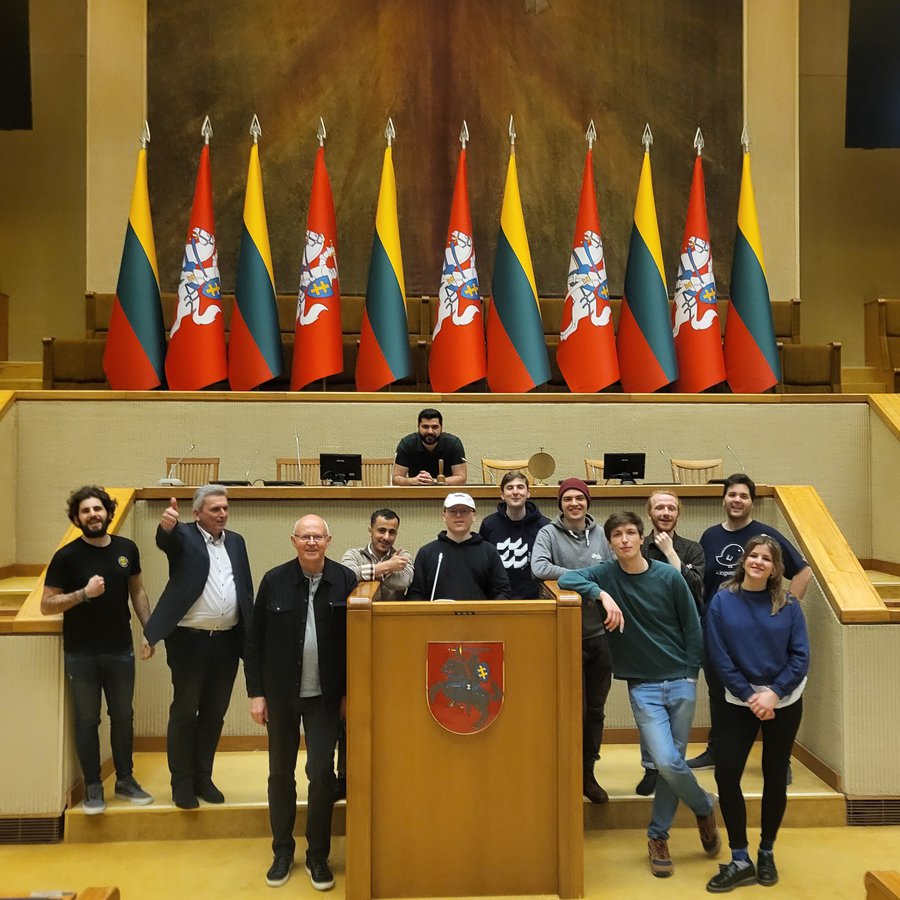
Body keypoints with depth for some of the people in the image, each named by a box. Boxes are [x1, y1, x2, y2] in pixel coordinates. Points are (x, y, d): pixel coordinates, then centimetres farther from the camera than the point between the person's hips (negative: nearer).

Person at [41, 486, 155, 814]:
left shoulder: (126, 549, 0)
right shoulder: (67, 556, -10)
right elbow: (46, 605, -9)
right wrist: (84, 593, -23)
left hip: (120, 651, 3)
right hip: (81, 655, -3)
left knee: (123, 717, 13)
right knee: (86, 721, 9)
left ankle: (125, 780, 29)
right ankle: (92, 786, 23)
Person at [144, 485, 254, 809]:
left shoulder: (236, 541, 11)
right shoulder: (184, 536, -3)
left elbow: (246, 590, 11)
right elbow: (166, 540, -28)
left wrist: (250, 637, 6)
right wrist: (167, 524, -52)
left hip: (226, 642, 5)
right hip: (190, 640, -5)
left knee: (214, 713, 13)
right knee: (184, 712, 5)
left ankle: (203, 778, 27)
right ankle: (182, 783, 18)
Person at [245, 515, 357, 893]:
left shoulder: (345, 580, -6)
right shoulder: (274, 580, -6)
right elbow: (255, 641, -1)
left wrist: (350, 691, -2)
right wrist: (256, 692, -2)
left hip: (325, 695, -1)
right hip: (281, 694, 1)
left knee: (322, 772, 1)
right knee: (281, 773, 12)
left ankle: (318, 856, 19)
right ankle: (282, 852, 29)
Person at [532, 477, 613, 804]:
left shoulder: (601, 534, 6)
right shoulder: (549, 533, -5)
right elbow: (539, 568, -21)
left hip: (600, 633, 4)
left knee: (596, 709, 12)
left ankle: (588, 772, 28)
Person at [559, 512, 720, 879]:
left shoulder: (669, 576, -4)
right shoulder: (607, 574, -4)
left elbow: (692, 626, 3)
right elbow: (566, 578, -17)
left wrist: (691, 672, 0)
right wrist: (602, 595, -29)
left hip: (680, 683, 1)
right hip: (642, 686, -1)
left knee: (670, 763, 5)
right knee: (666, 762, -11)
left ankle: (658, 836, 27)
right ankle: (704, 807, 19)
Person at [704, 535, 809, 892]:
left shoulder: (788, 605, -5)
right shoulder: (722, 601, -7)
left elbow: (800, 657, -6)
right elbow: (719, 656, -8)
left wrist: (773, 693, -16)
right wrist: (749, 695, -13)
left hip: (784, 701, 1)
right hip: (740, 699, -1)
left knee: (775, 776, 10)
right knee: (727, 773, -9)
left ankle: (766, 852, 29)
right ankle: (740, 861, 4)